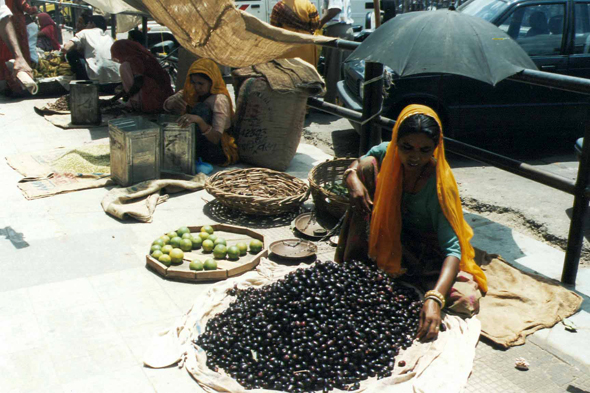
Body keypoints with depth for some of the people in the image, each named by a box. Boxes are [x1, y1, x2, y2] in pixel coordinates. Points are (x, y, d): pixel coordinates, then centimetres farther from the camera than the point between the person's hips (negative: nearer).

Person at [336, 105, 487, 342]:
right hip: (389, 237, 3)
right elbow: (355, 167, 2)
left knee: (465, 301, -30)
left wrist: (434, 298, -51)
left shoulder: (440, 184, -30)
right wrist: (352, 178, -25)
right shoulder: (386, 153, -17)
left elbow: (452, 248, -35)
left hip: (429, 249, -3)